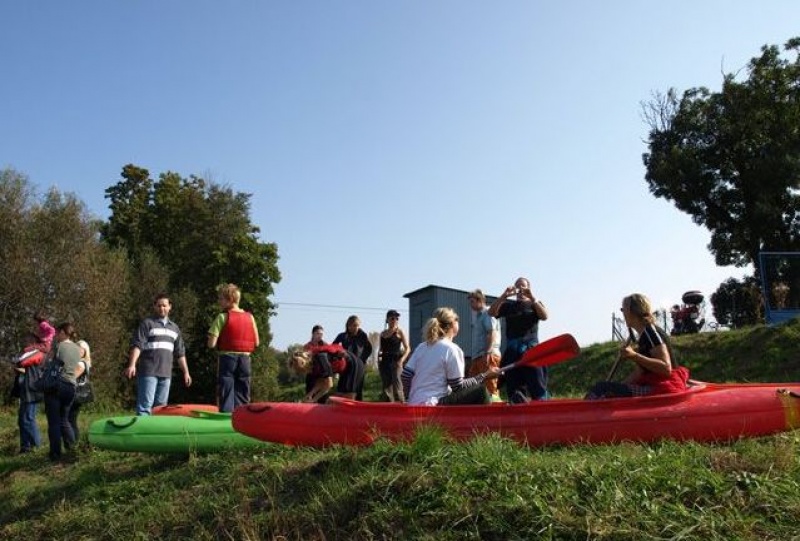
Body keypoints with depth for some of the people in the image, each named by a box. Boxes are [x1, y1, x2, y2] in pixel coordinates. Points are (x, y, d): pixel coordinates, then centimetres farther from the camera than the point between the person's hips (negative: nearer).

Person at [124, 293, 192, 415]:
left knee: (161, 407, 8)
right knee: (145, 406, -9)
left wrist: (186, 372, 16)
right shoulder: (147, 324, 2)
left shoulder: (175, 328, 18)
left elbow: (180, 353, 21)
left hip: (166, 373, 5)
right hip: (148, 372, -5)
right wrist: (132, 365, -23)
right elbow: (137, 346, -9)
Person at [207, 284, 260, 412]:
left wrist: (221, 341, 8)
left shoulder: (223, 317, -7)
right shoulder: (250, 317, 5)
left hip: (227, 358, -4)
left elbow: (211, 344, -11)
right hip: (245, 359, 4)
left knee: (226, 398, 1)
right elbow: (256, 343, 6)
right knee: (243, 399, 12)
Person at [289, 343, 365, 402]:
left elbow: (329, 384, -29)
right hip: (345, 369, 9)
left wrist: (313, 399, -22)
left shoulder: (320, 357, -30)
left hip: (354, 366, -9)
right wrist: (310, 394, -16)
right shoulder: (312, 363, -3)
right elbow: (320, 382, -1)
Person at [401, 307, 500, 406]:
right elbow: (458, 387, -9)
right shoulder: (452, 349, -8)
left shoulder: (422, 347, 12)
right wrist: (485, 376, -1)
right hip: (433, 408, -8)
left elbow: (406, 375, 9)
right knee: (480, 392, -1)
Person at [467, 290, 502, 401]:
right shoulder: (478, 316, 24)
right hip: (477, 356, 10)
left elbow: (492, 333, -17)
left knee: (490, 386, -10)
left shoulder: (488, 313, -5)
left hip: (487, 355, -10)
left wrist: (488, 353, -23)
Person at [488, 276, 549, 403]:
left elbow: (544, 316, -8)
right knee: (513, 388, 3)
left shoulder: (535, 304, 13)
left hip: (531, 350, -2)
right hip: (512, 352, 2)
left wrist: (531, 297, -19)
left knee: (537, 386, -5)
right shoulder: (508, 305, 15)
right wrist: (504, 296, -15)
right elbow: (491, 312, -2)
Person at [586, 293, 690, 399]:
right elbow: (638, 373, 17)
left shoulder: (649, 331, -11)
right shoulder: (644, 334, 17)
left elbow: (666, 368, -20)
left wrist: (635, 356, -26)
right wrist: (617, 388, 9)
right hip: (654, 387, 10)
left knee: (602, 388, -17)